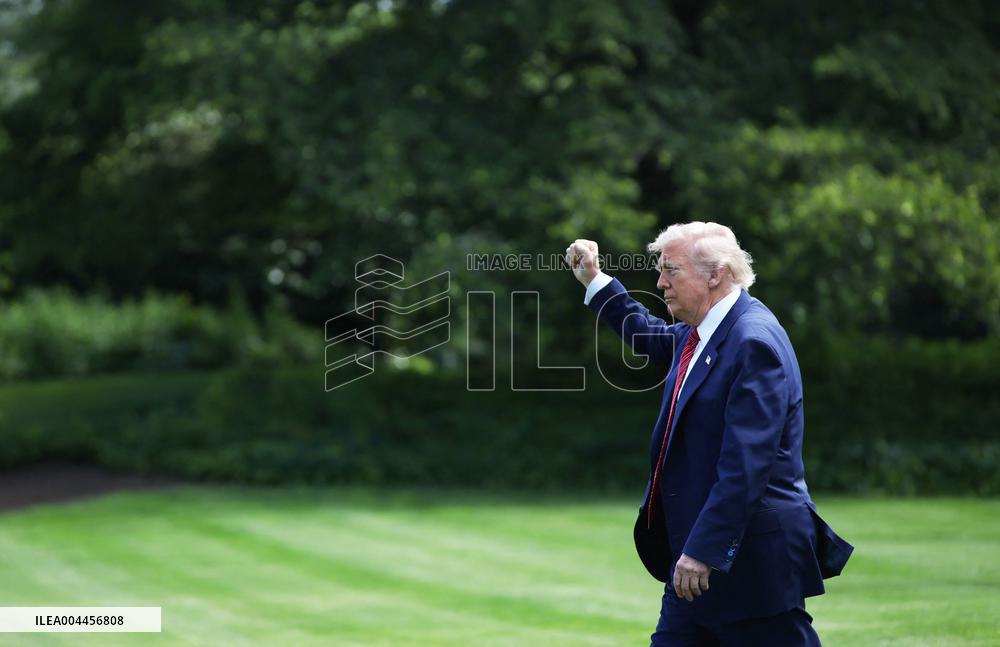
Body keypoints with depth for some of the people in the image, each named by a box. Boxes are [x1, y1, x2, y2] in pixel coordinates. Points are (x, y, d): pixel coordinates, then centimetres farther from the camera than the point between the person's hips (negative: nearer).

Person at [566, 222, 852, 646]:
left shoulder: (755, 343, -19)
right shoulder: (701, 333, 11)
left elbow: (746, 464, -25)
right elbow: (649, 338, 37)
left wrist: (704, 551, -26)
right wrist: (593, 280, 30)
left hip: (752, 556, -10)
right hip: (697, 549, 10)